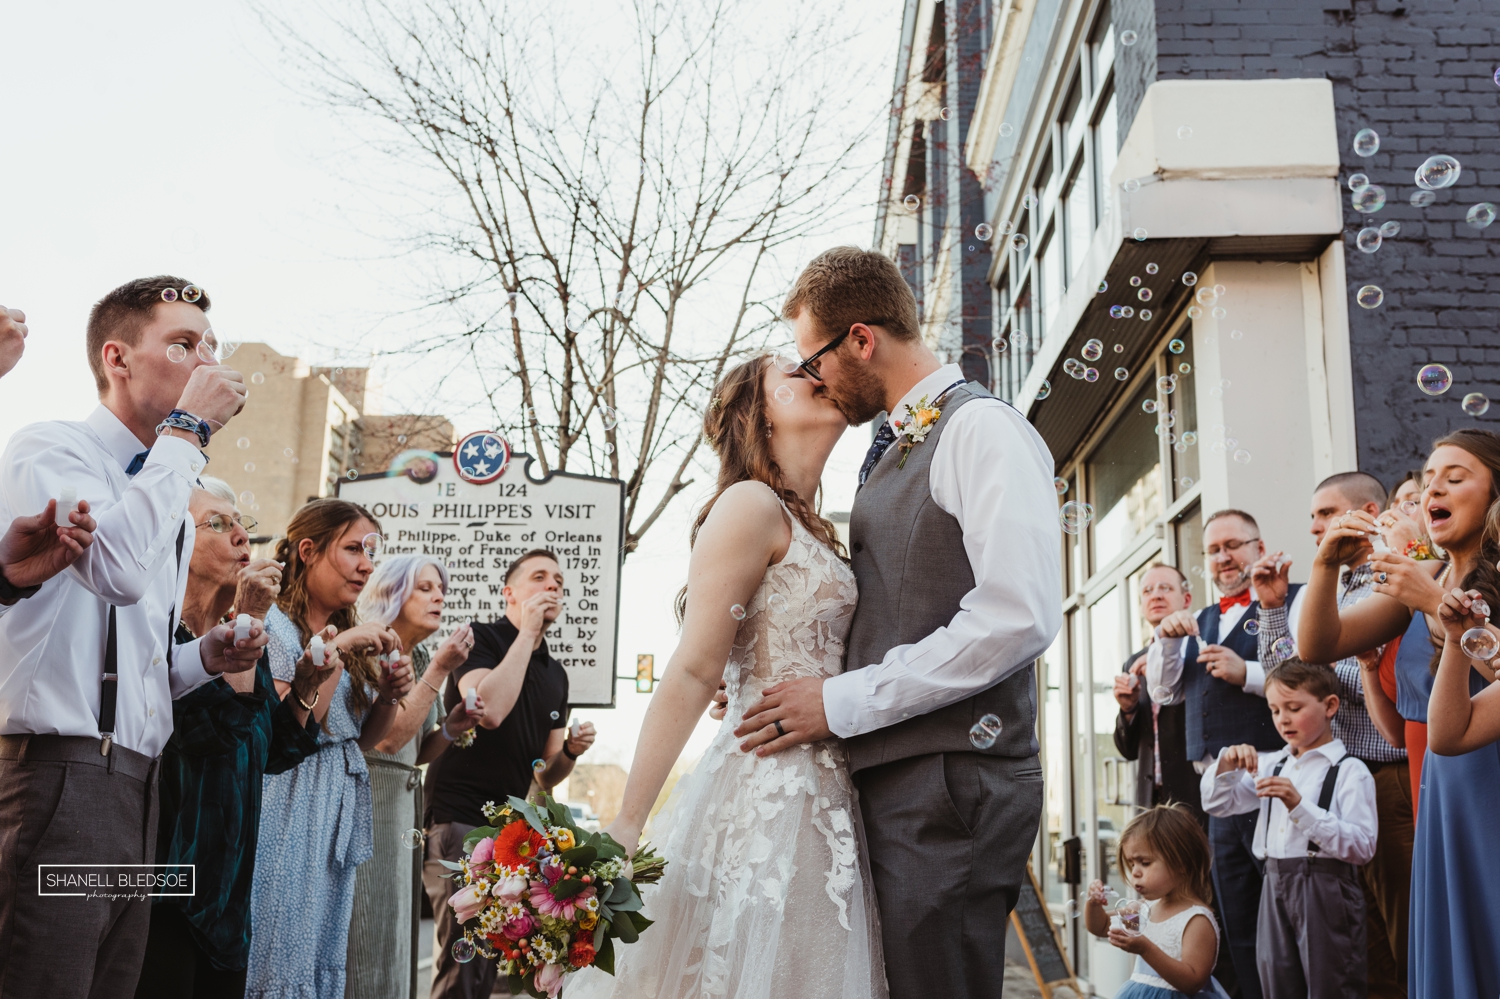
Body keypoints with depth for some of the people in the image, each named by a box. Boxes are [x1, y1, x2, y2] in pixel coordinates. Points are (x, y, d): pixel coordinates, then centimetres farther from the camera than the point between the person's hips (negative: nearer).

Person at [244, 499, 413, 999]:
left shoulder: (348, 632, 14)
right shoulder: (274, 625, -10)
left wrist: (389, 696, -1)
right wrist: (337, 650, -21)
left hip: (339, 817, 8)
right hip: (290, 811, -8)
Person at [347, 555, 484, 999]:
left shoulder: (420, 658, 13)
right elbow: (388, 738, -21)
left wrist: (451, 727, -1)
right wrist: (440, 669, -18)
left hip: (405, 808, 8)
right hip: (367, 803, -8)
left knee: (393, 942, 11)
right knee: (364, 945, -4)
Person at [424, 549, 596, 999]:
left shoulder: (556, 675, 16)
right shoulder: (481, 638, -3)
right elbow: (490, 709, -24)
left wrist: (570, 751, -3)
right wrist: (527, 632, -14)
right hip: (459, 820, -7)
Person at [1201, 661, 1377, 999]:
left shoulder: (1350, 771, -7)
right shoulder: (1272, 765, 12)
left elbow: (1362, 846, -16)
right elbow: (1217, 803, 15)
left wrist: (1300, 806, -23)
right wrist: (1226, 765, -4)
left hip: (1325, 891, -6)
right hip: (1276, 887, 6)